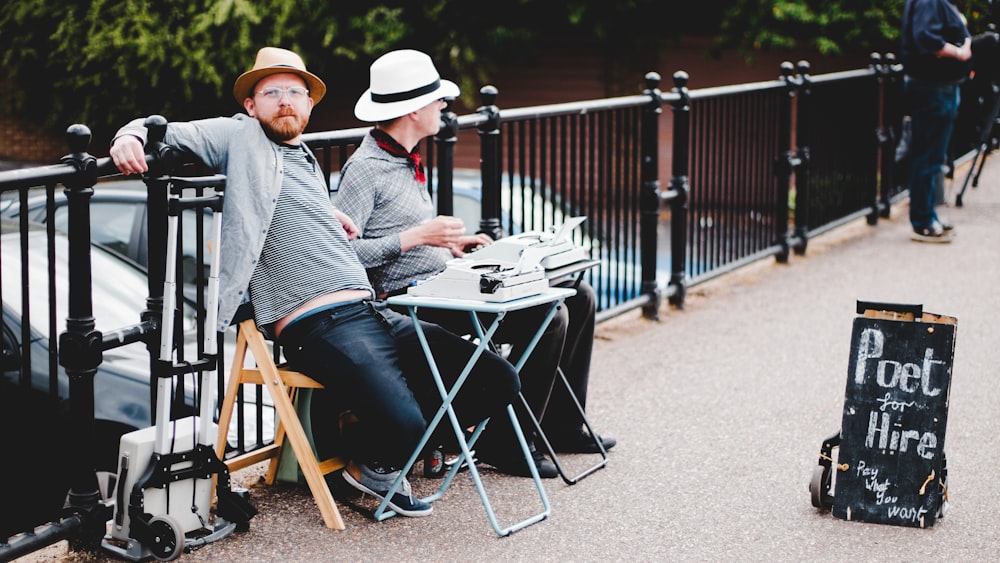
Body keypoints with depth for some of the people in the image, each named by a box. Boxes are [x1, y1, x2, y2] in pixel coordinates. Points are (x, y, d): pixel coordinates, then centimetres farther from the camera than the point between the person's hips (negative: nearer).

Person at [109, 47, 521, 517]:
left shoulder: (308, 162, 28)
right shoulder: (241, 137, 7)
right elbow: (165, 133, 0)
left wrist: (330, 217, 19)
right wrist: (130, 136, -22)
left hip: (374, 314, 8)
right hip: (317, 328, -8)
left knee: (497, 381, 0)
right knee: (400, 424, -29)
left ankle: (403, 445, 17)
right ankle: (370, 467, 6)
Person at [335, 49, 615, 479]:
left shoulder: (405, 160, 17)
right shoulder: (365, 168, -13)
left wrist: (450, 245, 12)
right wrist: (418, 236, -20)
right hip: (410, 302, -10)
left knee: (578, 297, 7)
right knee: (546, 316, -22)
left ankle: (561, 426, 16)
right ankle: (502, 443, -10)